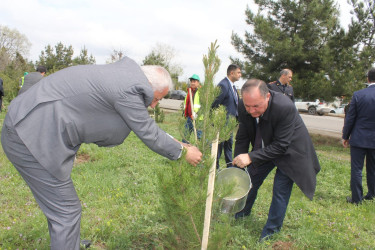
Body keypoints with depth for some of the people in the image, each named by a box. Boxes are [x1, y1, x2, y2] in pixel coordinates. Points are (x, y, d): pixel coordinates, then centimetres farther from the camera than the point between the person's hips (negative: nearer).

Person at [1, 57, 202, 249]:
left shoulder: (125, 73, 10)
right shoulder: (130, 89, -21)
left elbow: (145, 123, 20)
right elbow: (148, 134, -10)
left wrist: (175, 142, 24)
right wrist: (183, 152, 4)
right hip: (31, 138, -10)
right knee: (66, 211, -1)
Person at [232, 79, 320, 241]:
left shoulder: (285, 107, -37)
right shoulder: (244, 107, -22)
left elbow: (281, 145, -33)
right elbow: (242, 138, -9)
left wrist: (251, 157, -39)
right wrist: (238, 165, -8)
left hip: (289, 151, -5)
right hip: (265, 149, 5)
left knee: (280, 190, -2)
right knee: (250, 180, 15)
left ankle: (271, 231, 19)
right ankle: (242, 213, 42)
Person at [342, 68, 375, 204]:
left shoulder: (358, 95, -10)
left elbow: (350, 118, -6)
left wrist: (345, 136, 5)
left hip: (359, 139, -2)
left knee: (356, 169, 5)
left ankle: (356, 198, 10)